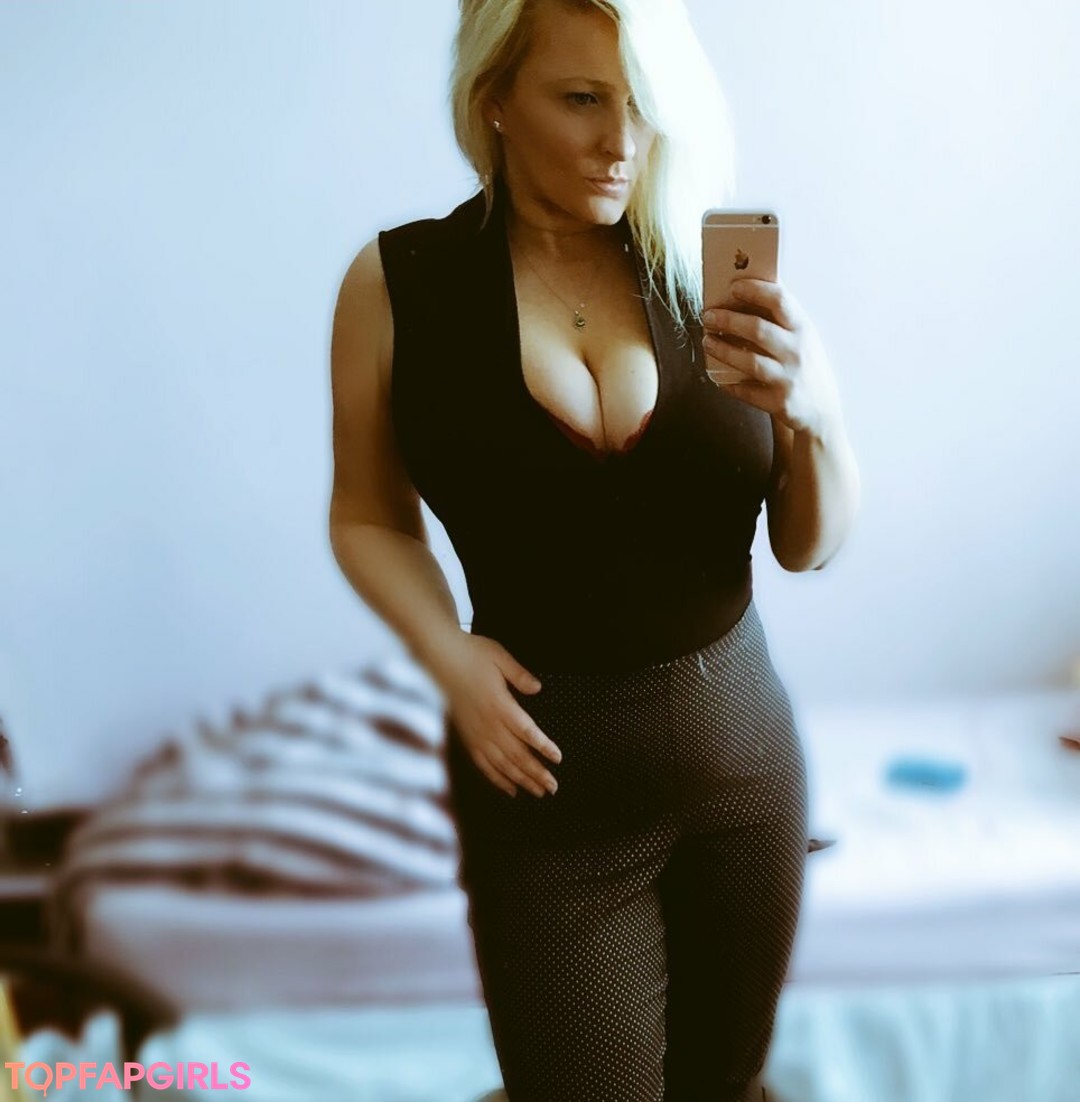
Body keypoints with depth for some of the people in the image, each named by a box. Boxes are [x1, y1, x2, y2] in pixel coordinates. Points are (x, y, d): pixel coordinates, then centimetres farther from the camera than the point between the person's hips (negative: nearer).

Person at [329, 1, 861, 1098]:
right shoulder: (398, 285, -8)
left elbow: (809, 546, 0)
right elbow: (369, 517, 5)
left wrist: (814, 416, -20)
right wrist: (447, 653, -12)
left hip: (742, 736, 2)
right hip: (548, 774, -2)